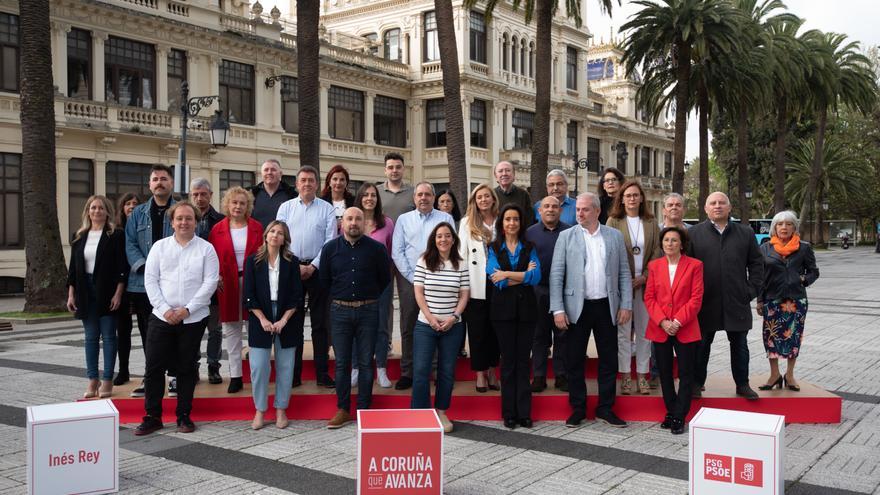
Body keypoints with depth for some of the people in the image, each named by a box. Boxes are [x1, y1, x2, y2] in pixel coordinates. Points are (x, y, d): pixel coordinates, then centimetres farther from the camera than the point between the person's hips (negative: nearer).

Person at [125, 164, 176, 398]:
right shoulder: (138, 213, 13)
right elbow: (130, 244, 4)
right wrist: (144, 266, -11)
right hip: (143, 283, 3)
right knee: (147, 333, 9)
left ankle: (174, 377, 10)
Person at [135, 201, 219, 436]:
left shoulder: (206, 248, 0)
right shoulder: (160, 246, 6)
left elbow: (210, 282, -6)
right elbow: (150, 279, 2)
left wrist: (187, 309, -13)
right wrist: (165, 309, -10)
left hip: (193, 319, -1)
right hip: (162, 317, 2)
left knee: (186, 368, 7)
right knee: (154, 367, 1)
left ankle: (184, 416, 18)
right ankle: (152, 416, 13)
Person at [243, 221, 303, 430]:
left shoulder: (292, 262, 2)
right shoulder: (253, 261, 1)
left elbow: (297, 297, -1)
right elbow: (249, 295, -1)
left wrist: (283, 321, -10)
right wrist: (263, 320, -9)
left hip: (285, 321, 1)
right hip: (260, 321, 0)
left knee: (285, 366, 5)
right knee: (258, 367, -1)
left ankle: (281, 410, 18)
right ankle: (260, 411, 13)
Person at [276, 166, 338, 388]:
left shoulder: (327, 209, 4)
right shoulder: (286, 207, 9)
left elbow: (330, 241, -2)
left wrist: (312, 267, -9)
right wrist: (295, 267, -8)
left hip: (317, 269, -1)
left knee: (320, 322, 2)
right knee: (293, 321, 5)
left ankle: (322, 373, 9)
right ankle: (293, 373, 12)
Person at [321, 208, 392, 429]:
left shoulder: (376, 248, -2)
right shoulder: (330, 248, 1)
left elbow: (385, 278, 9)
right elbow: (324, 280, 12)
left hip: (368, 311, -1)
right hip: (340, 311, 1)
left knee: (366, 363, 5)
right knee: (341, 363, 5)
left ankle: (364, 410, 16)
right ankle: (343, 410, 15)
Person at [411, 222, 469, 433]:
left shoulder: (461, 265, 2)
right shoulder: (423, 262, -2)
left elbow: (463, 295, 3)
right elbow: (418, 293, -3)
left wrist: (453, 317, -10)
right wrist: (430, 318, -12)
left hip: (452, 327, 2)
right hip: (425, 325, -1)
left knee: (447, 371, 9)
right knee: (420, 370, -4)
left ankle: (441, 412, 23)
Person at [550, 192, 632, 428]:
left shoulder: (615, 236, 6)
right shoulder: (566, 236, 1)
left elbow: (624, 273, 7)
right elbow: (556, 274, -3)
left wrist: (626, 305, 0)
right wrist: (558, 309, -10)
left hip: (607, 307, 2)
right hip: (577, 307, -1)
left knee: (609, 360, 8)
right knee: (574, 360, 5)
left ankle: (605, 409, 21)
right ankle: (578, 409, 19)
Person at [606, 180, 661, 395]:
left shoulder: (650, 223, 9)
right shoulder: (614, 221, 1)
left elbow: (657, 252, 5)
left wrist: (644, 276, -7)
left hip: (645, 283, 2)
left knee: (644, 331, 5)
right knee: (623, 331, 0)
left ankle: (642, 376, 13)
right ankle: (625, 376, 7)